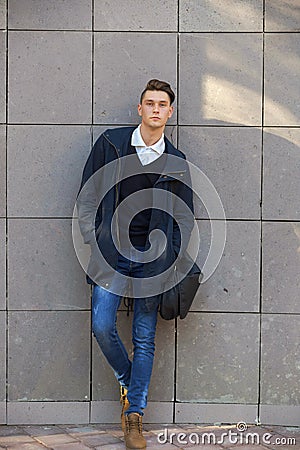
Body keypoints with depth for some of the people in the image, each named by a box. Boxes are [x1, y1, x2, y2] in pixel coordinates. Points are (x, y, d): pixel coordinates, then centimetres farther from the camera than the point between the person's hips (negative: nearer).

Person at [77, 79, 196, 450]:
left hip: (153, 256, 1)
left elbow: (183, 217, 13)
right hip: (111, 252, -1)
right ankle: (128, 382, 16)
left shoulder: (176, 162, 9)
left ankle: (134, 415, 9)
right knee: (102, 325, -13)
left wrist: (173, 260, 1)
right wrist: (94, 244, -2)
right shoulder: (110, 144, 5)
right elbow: (87, 197, 5)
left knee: (144, 339, 1)